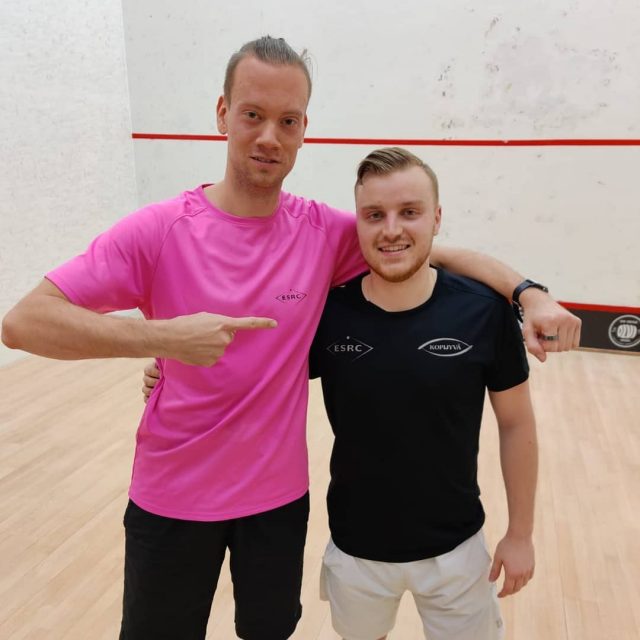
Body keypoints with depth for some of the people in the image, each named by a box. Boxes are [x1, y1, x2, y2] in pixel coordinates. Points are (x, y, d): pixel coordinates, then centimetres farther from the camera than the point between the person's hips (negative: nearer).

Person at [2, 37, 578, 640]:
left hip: (281, 493, 2)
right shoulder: (158, 229, -16)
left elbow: (440, 251, 0)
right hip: (170, 497, -1)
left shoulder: (326, 231, -9)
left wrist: (530, 293, -17)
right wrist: (161, 336, -31)